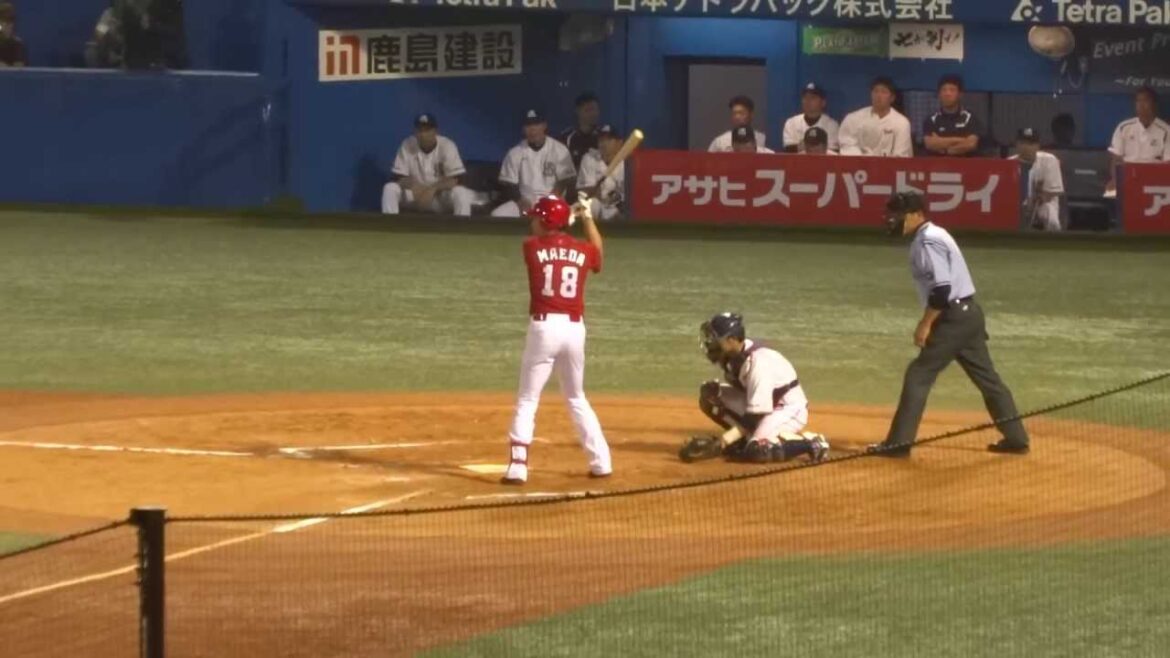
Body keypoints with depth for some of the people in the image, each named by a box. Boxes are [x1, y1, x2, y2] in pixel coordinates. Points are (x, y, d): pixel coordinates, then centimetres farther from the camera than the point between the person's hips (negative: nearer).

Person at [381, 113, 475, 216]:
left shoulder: (447, 146, -15)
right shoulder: (407, 145, -10)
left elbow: (455, 180, -20)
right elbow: (399, 178, -10)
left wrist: (433, 189, -34)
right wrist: (414, 187, -31)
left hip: (441, 196, -2)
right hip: (414, 194, 2)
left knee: (461, 193, -32)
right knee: (389, 189, -23)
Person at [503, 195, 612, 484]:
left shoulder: (532, 247, -3)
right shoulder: (582, 250, 6)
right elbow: (597, 250, 31)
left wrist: (569, 216, 24)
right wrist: (587, 217, 32)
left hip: (544, 327, -4)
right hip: (575, 329, 4)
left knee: (527, 400, 2)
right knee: (577, 398, 21)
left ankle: (518, 466, -10)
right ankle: (601, 461, 19)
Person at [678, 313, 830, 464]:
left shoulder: (758, 363, -30)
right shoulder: (734, 354, -6)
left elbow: (755, 417, -29)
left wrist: (722, 442, -31)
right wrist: (714, 390, -13)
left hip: (790, 410, -9)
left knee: (758, 450, -33)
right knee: (708, 396, -5)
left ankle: (810, 442, -14)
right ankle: (745, 438, 5)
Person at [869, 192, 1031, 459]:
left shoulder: (927, 241, -15)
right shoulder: (933, 235, 16)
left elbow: (942, 288, -23)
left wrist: (926, 324, -18)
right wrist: (930, 322, 18)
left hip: (954, 317, -10)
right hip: (969, 313, 10)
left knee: (919, 375, -6)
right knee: (986, 376, 13)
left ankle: (898, 442, -6)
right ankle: (1016, 437, 16)